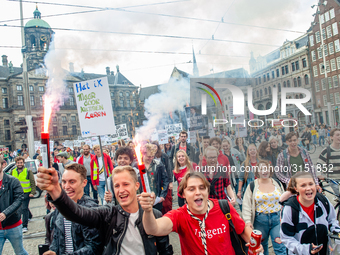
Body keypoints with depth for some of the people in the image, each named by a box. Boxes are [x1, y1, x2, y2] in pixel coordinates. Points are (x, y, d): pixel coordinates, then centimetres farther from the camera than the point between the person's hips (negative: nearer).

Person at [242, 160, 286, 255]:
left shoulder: (277, 184, 7)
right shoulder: (252, 186, -1)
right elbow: (246, 205, -3)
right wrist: (248, 221, -12)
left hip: (277, 218, 1)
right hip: (260, 220, -1)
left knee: (280, 246, -3)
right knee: (261, 246, 14)